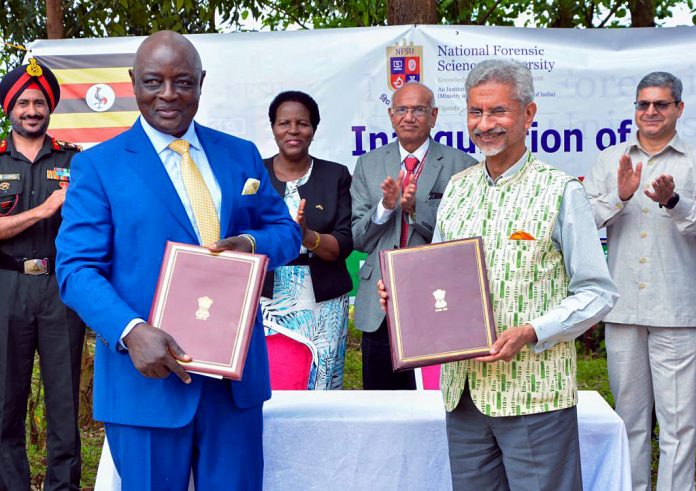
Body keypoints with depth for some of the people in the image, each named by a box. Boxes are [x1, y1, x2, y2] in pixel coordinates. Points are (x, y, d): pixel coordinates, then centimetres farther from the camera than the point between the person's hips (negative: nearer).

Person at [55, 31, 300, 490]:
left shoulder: (241, 155, 11)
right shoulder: (98, 165, 0)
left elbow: (285, 230, 14)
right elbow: (76, 268, -7)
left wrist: (252, 243, -11)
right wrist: (131, 331, -23)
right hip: (148, 369, -3)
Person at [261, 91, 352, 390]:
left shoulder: (336, 175, 6)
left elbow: (344, 244, -1)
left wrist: (308, 237, -20)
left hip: (323, 305, 0)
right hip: (267, 302, 0)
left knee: (323, 389, -4)